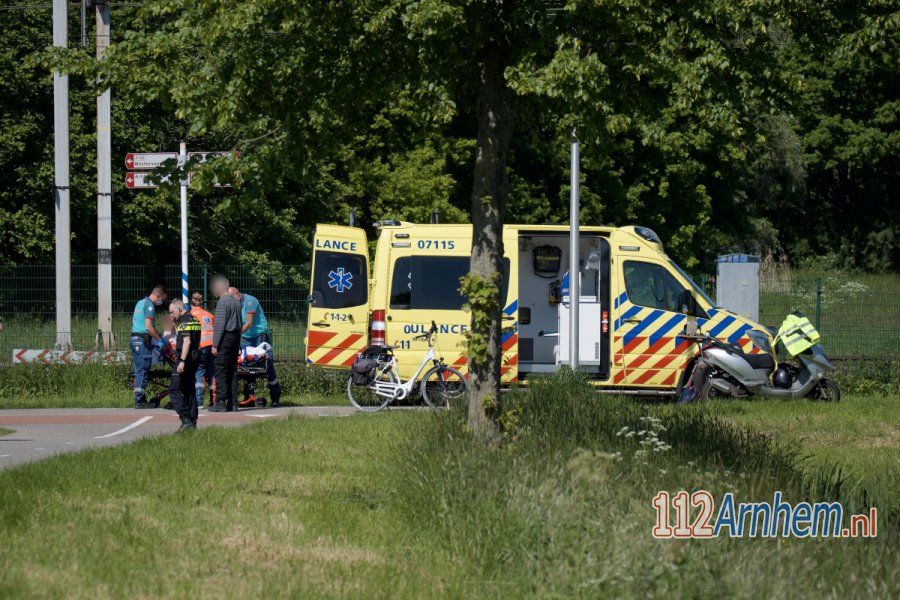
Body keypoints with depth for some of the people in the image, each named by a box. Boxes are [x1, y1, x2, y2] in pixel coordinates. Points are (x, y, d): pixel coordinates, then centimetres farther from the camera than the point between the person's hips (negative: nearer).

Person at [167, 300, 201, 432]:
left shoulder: (185, 321, -13)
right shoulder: (194, 320, 17)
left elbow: (187, 341, -23)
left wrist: (182, 361, -27)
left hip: (185, 359, -10)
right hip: (194, 359, 10)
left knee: (174, 390, -9)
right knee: (189, 390, 14)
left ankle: (186, 419, -19)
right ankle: (192, 422, 12)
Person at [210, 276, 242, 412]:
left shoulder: (222, 302, -12)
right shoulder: (236, 301, 14)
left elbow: (219, 325, -16)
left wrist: (215, 345, -14)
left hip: (225, 337, -8)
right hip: (236, 337, 8)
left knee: (221, 371, -6)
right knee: (232, 371, 9)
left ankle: (221, 403, -10)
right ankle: (233, 403, 9)